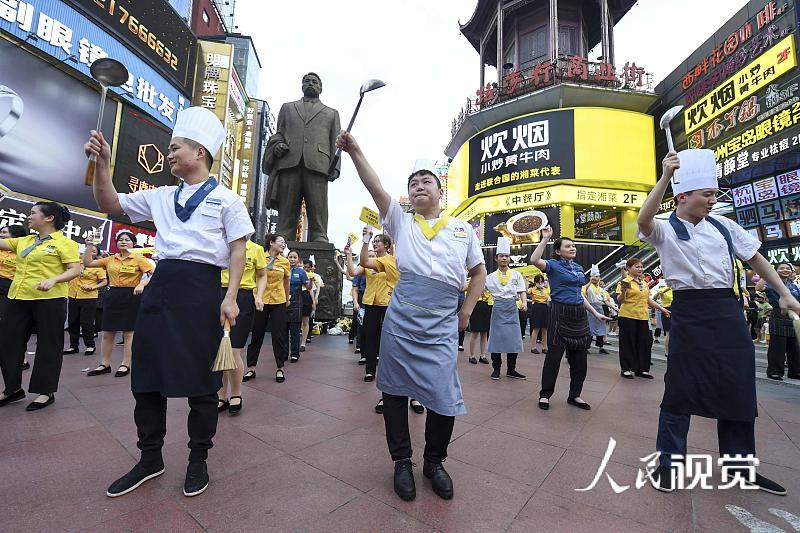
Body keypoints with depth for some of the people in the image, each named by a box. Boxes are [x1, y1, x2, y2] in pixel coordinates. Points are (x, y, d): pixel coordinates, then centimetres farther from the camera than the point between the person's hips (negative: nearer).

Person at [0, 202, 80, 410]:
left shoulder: (64, 242, -6)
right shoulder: (23, 241, 16)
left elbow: (75, 270, -12)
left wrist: (53, 279, -26)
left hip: (49, 300, -7)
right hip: (18, 298, 7)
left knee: (48, 345, 2)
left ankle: (46, 391, 13)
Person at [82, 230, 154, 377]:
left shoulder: (139, 259, -4)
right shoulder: (110, 259, 10)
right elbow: (87, 263, 10)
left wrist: (142, 284, -25)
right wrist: (90, 245, 4)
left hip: (131, 296, -5)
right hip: (113, 296, 5)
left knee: (128, 332, 2)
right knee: (107, 332, 10)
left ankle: (125, 365, 13)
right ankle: (105, 364, 23)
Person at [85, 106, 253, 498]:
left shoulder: (226, 198, 2)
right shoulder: (161, 196, 18)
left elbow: (238, 250, -4)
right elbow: (109, 204, 23)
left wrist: (230, 297, -14)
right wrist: (102, 163, 8)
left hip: (201, 289, -6)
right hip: (161, 285, 6)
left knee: (200, 380, 3)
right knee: (147, 376, 11)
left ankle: (198, 460, 23)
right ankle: (150, 459, 30)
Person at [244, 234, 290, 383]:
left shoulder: (285, 262, 3)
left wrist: (287, 299, 20)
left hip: (278, 302, 1)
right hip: (260, 301, -1)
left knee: (279, 335, 3)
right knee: (257, 335, 8)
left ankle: (279, 368, 14)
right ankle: (251, 368, 20)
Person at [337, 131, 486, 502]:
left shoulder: (463, 229, 13)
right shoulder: (401, 222, 11)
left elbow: (479, 271, 17)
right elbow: (375, 187, -2)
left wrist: (466, 312, 8)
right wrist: (354, 152, -13)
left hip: (443, 324, 0)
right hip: (401, 319, 0)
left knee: (444, 395, 1)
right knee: (396, 389, 8)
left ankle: (434, 461, 28)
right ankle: (402, 461, 29)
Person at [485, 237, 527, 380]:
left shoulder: (516, 275, 8)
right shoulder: (491, 276, 4)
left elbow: (522, 291, 4)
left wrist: (524, 303, -13)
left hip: (512, 308, 2)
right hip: (498, 308, -1)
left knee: (514, 339, 3)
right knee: (496, 338, 0)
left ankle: (511, 369, 17)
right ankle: (496, 369, 14)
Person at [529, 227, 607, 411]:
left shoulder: (578, 268, 15)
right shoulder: (553, 265, -5)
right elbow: (534, 260, -26)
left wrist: (595, 313, 19)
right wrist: (545, 239, -22)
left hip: (579, 315, 7)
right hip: (560, 314, -7)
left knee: (579, 357, 11)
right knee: (554, 355, -2)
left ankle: (575, 395, 26)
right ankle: (545, 394, 12)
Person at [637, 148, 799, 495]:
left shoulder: (723, 225, 10)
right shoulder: (665, 230, -5)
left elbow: (754, 258, 17)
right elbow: (643, 220, -28)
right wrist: (665, 176, -31)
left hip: (727, 312, 6)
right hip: (689, 314, -5)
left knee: (737, 389, 13)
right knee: (681, 390, 0)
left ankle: (739, 464, 32)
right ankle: (668, 463, 15)